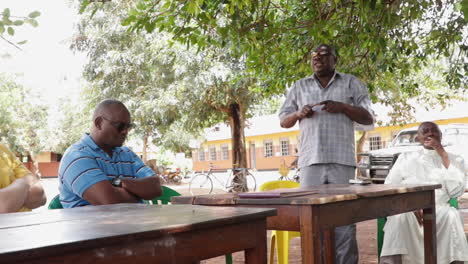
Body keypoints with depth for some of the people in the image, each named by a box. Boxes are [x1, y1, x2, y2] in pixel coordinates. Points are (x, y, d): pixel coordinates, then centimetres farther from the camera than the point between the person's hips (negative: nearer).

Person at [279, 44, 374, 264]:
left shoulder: (351, 83, 13)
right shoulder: (299, 86, 19)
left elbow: (368, 118, 8)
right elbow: (283, 120, 18)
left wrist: (343, 107, -8)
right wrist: (298, 114, -4)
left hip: (341, 161, -2)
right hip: (310, 161, 2)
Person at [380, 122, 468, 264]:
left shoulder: (455, 160, 17)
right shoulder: (406, 158, 18)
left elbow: (456, 192, -1)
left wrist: (442, 155, -1)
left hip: (439, 210, 0)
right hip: (408, 209, 0)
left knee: (452, 215, -35)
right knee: (400, 215, -35)